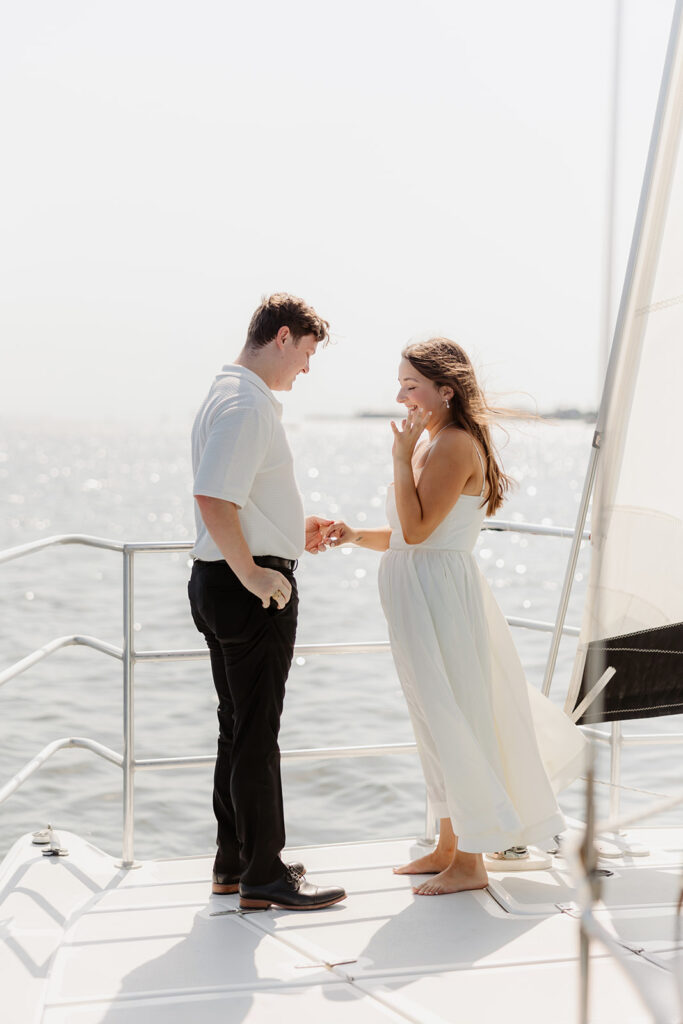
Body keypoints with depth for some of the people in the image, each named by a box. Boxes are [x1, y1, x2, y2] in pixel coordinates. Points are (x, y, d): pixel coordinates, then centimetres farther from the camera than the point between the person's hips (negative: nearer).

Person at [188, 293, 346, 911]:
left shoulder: (231, 396, 16)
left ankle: (234, 862, 27)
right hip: (254, 589, -11)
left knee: (240, 727, 17)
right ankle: (263, 877, 7)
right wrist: (252, 574, -22)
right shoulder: (247, 406, -18)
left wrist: (292, 529, 22)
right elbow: (213, 502, -28)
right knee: (256, 733, -2)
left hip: (223, 582, 11)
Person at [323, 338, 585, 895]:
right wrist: (357, 535, 4)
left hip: (440, 595, -10)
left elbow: (417, 529, -22)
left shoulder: (455, 445, -16)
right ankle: (450, 845, 27)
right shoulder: (435, 444, 14)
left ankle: (469, 863, 7)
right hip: (420, 594, 10)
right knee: (443, 722, 16)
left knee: (455, 722, -2)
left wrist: (402, 456, -18)